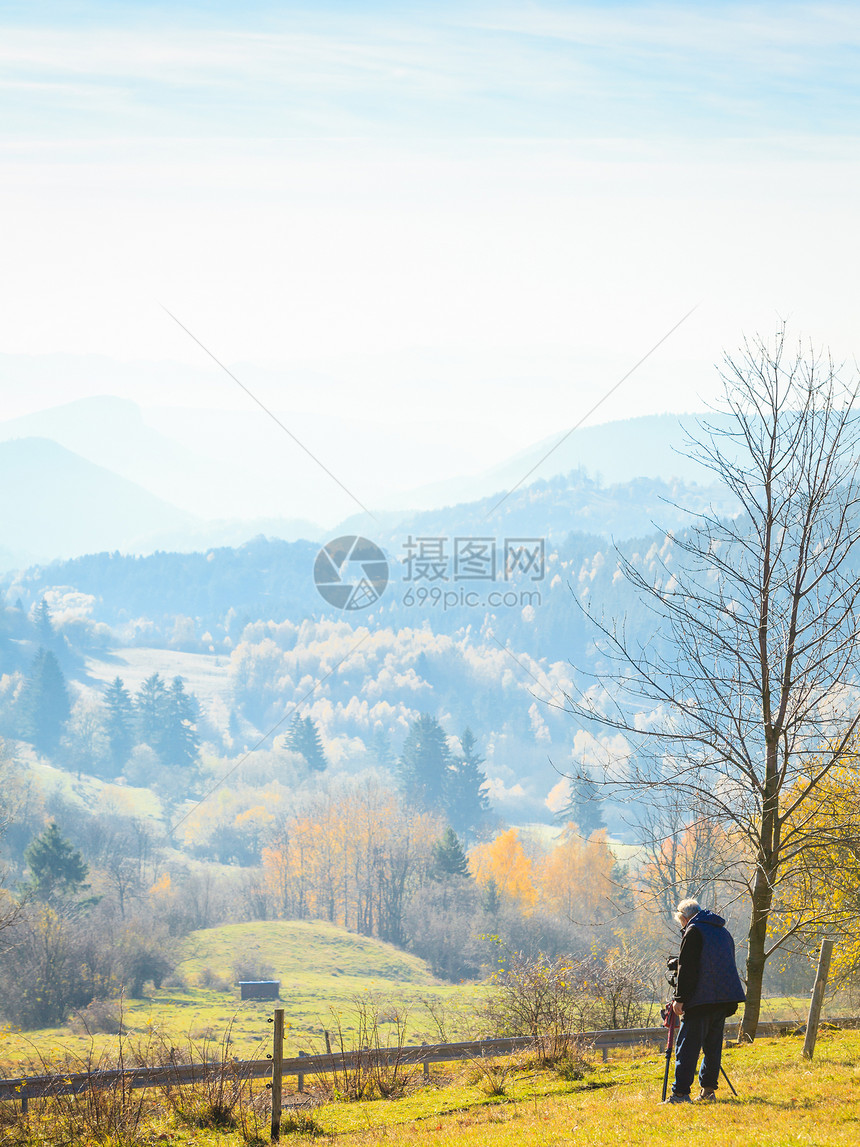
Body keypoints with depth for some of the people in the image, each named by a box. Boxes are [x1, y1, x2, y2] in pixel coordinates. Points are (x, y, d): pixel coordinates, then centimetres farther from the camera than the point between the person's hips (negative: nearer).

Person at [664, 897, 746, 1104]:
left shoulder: (694, 931, -4)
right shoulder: (723, 931, 20)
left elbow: (686, 968, -11)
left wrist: (680, 998, -11)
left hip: (701, 999, -8)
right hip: (724, 998, 8)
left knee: (687, 1046, -8)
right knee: (712, 1044, 13)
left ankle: (680, 1093, -14)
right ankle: (708, 1091, 11)